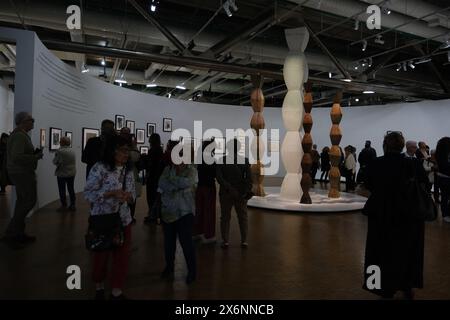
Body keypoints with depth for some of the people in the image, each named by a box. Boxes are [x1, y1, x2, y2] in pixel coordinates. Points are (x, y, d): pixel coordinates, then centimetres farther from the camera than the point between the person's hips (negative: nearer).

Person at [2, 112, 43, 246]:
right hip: (23, 173, -11)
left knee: (22, 202, 13)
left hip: (18, 173, 11)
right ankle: (11, 233, -1)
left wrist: (34, 153, 8)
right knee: (30, 201, -6)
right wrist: (36, 157, -18)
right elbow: (16, 157, -27)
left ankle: (19, 233, 20)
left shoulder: (17, 134, 15)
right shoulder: (20, 136, -18)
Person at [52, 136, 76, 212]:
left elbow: (55, 162, -12)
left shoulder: (60, 151, -18)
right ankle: (72, 205, 17)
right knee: (71, 189, 13)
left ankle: (64, 206, 9)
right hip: (72, 173, 6)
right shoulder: (72, 151, 3)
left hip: (62, 174, -6)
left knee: (62, 190, 5)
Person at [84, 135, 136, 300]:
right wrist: (111, 193, -24)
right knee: (101, 255, 13)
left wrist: (129, 196, -12)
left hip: (123, 220, 5)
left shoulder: (128, 170, 4)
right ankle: (99, 287, 40)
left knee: (123, 256, 8)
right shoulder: (99, 168, -13)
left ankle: (117, 291, 26)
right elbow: (88, 193, -14)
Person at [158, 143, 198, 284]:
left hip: (184, 211, -4)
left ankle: (192, 271, 15)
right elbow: (162, 184, -9)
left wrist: (170, 179, -10)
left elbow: (187, 183, -23)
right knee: (169, 241, 15)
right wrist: (179, 184, -19)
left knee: (186, 241, -3)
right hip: (168, 211, 4)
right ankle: (169, 266, 37)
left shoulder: (191, 170, -3)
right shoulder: (167, 169, 7)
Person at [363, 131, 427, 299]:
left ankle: (387, 288, 26)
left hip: (381, 215, -1)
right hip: (409, 216, 1)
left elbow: (368, 186, -1)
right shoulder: (414, 164, -14)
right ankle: (407, 288, 33)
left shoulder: (375, 164, -14)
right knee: (408, 252, 20)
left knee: (385, 251, 16)